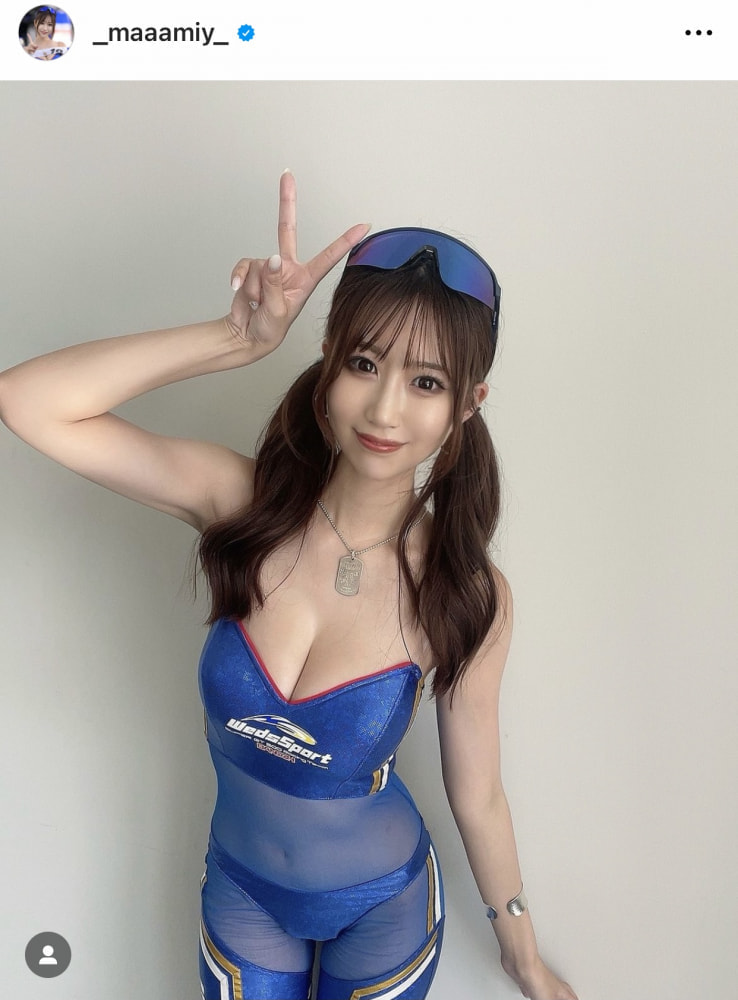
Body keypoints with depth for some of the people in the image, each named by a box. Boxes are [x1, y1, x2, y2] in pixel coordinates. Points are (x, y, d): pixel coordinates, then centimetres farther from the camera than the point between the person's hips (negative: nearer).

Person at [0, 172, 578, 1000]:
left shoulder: (468, 597, -24)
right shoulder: (246, 504, -22)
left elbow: (477, 796, -10)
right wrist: (241, 339, -35)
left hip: (383, 906, -1)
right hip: (241, 890, 1)